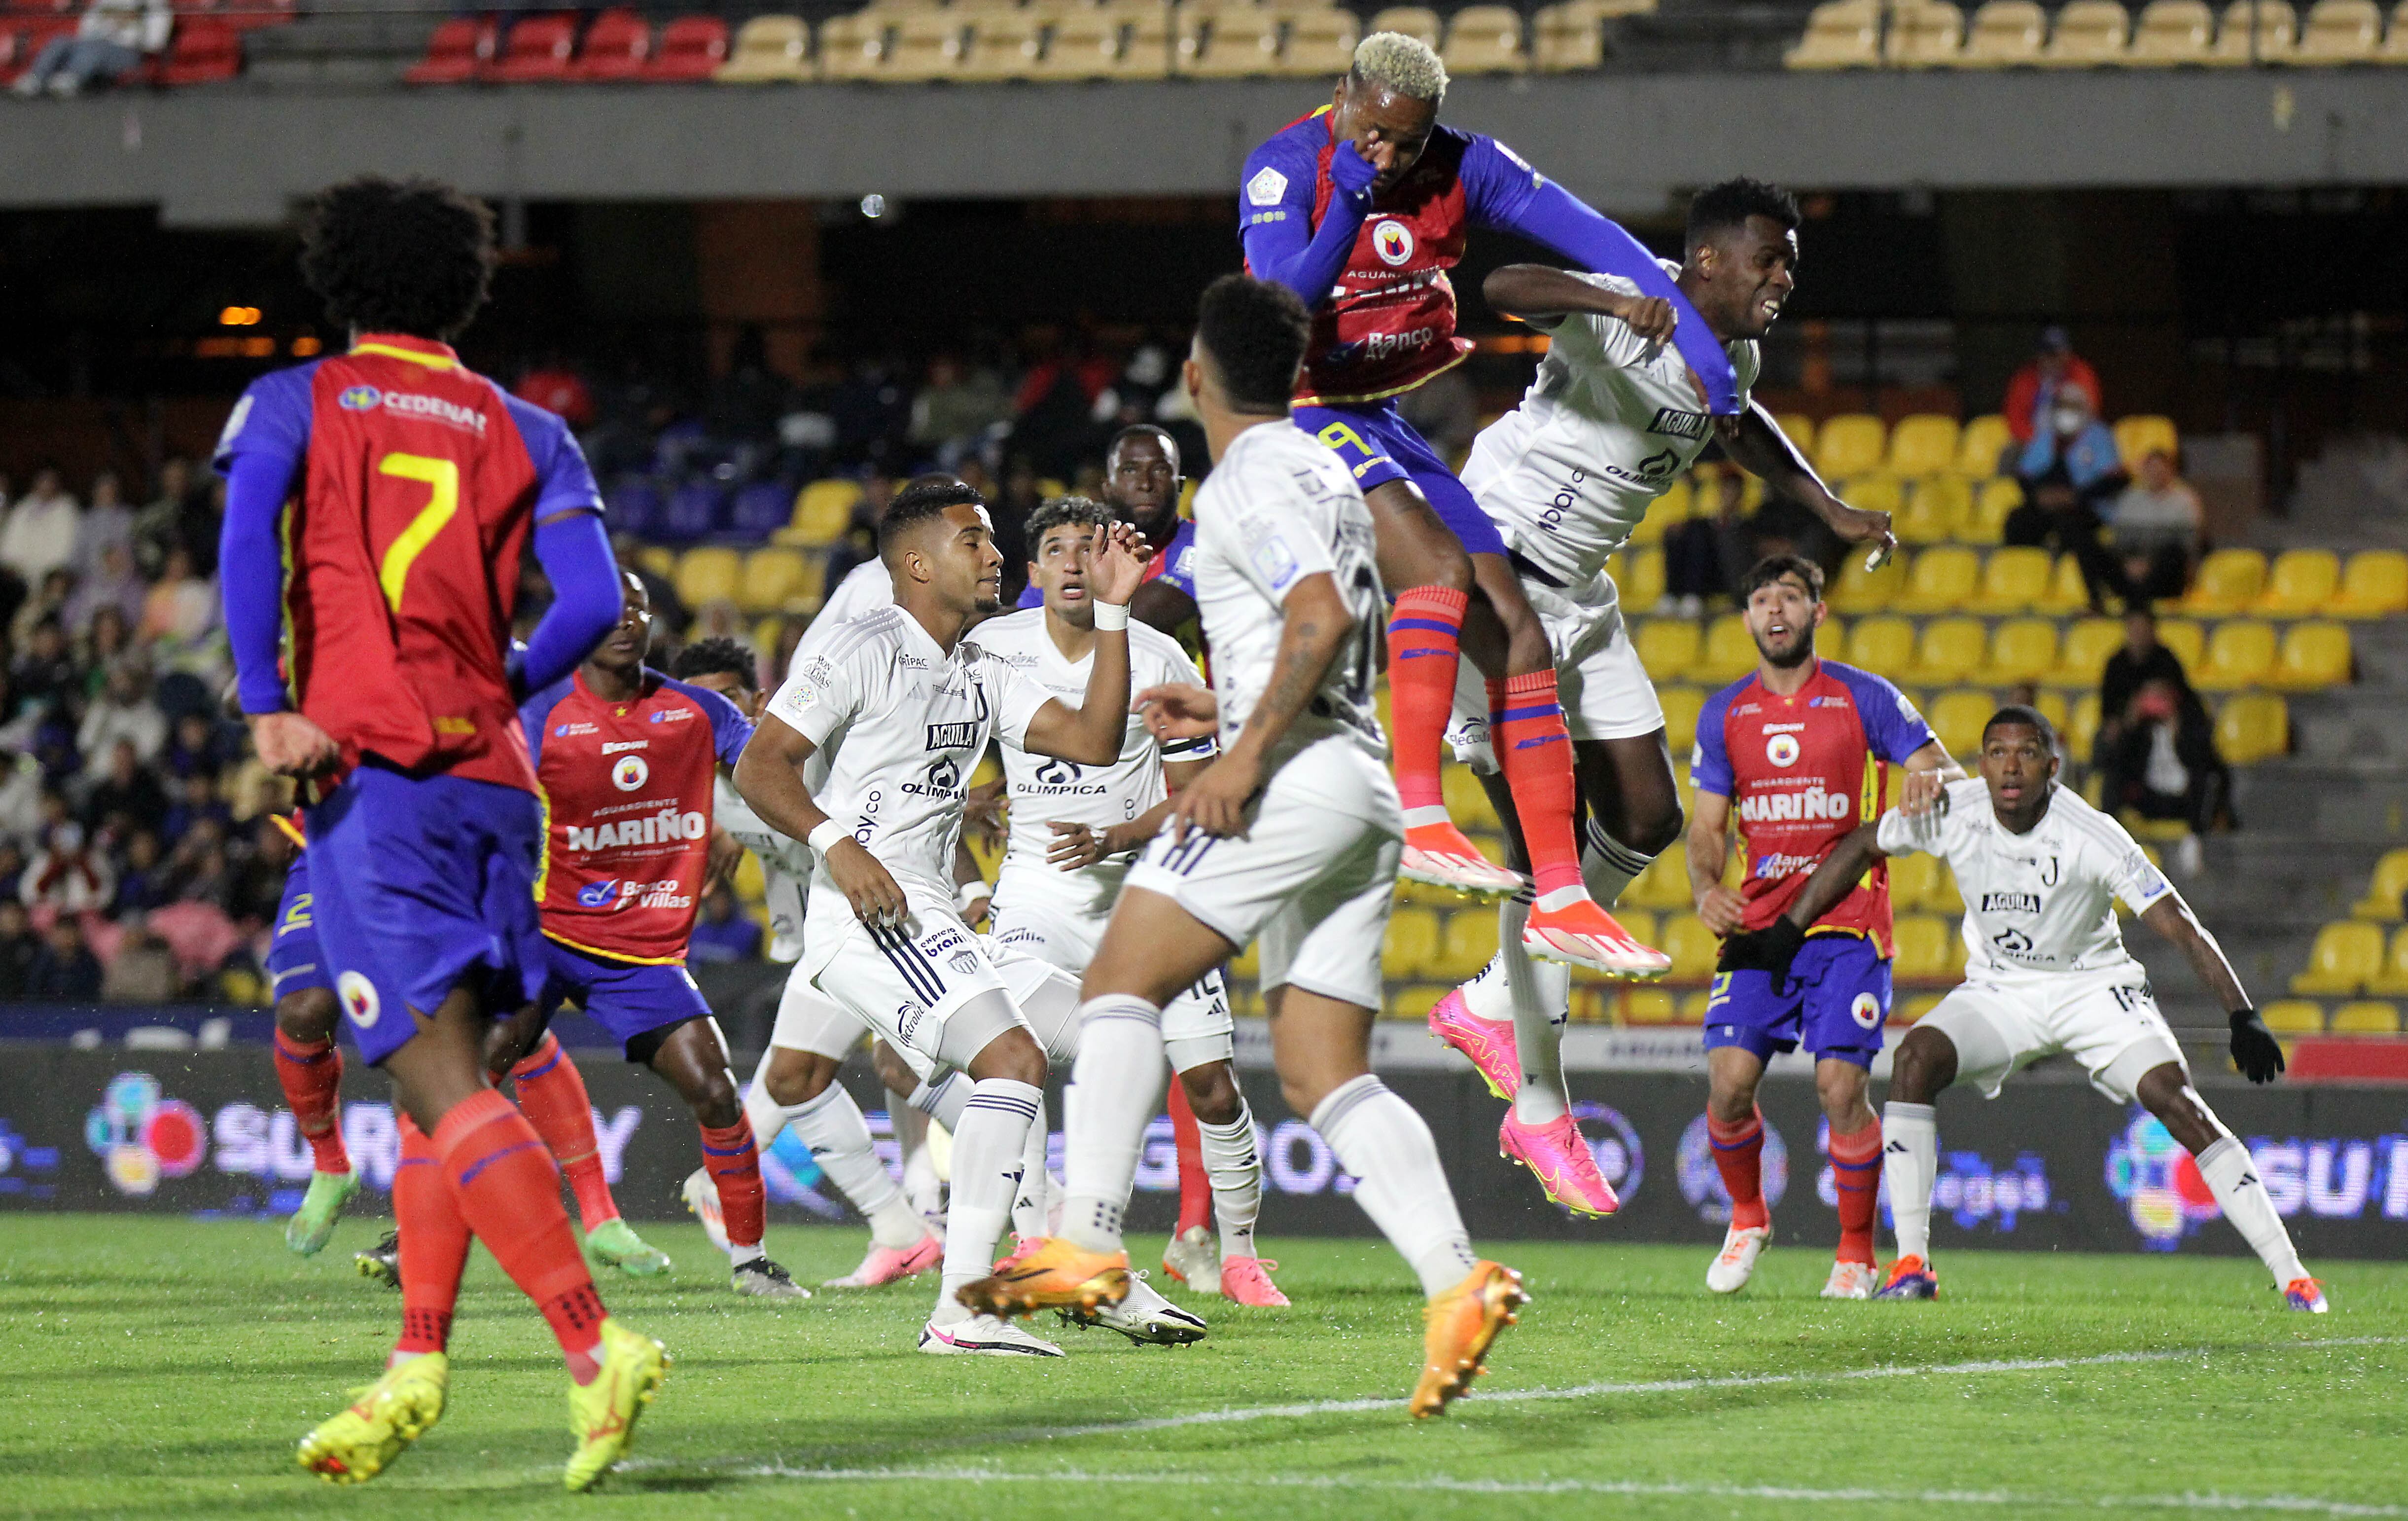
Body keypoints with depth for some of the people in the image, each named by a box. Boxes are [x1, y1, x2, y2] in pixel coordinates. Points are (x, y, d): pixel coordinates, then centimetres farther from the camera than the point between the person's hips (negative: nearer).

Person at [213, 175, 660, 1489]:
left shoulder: (293, 402, 9)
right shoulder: (524, 434, 15)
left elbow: (247, 532, -11)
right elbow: (592, 603, 3)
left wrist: (268, 708, -16)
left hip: (368, 767, -4)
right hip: (489, 775, 4)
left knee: (443, 1081, -13)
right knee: (437, 1074, 16)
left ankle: (595, 1346, -26)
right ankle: (414, 1370, 15)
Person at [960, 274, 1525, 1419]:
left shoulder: (1251, 479, -6)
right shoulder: (1323, 470, 24)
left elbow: (1324, 615, -21)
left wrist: (1249, 750, -20)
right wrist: (1227, 707, 29)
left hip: (1297, 774, -9)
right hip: (1362, 796, 9)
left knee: (1119, 983, -10)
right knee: (1324, 1076, 3)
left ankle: (1087, 1242, -22)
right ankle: (1455, 1281, -12)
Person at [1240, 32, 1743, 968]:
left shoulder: (1461, 169, -2)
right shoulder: (1287, 168, -15)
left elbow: (1587, 236, -5)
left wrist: (1686, 326, -15)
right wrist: (1347, 201, -35)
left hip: (1385, 423, 7)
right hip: (1300, 411, -6)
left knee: (1518, 637, 1)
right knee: (1441, 566, -31)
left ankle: (1560, 898, 6)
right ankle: (1419, 815, -34)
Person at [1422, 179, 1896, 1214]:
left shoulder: (1732, 356, 4)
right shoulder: (1628, 318, -22)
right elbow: (1505, 287, -42)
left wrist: (1829, 509, 24)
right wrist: (1615, 302, -58)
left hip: (1578, 599, 9)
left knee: (1646, 821, 8)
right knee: (1548, 846, -9)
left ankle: (1494, 1004, 25)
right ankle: (1541, 1112, -1)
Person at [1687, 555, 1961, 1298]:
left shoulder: (1865, 699, 3)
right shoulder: (1724, 713, 11)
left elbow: (1952, 775, 2)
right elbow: (1708, 827, 13)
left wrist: (1932, 778, -23)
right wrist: (1706, 888, -8)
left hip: (1848, 925, -3)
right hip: (1758, 924, 3)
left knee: (1840, 1086, -13)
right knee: (1729, 1081, -10)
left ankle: (1857, 1252, 3)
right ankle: (1748, 1218, 18)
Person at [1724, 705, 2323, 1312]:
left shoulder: (2092, 838, -26)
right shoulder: (1951, 813, -17)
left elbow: (2183, 928, -25)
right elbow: (1861, 848, 2)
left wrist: (2242, 1017, -35)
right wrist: (1787, 934, 2)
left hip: (2093, 986, -3)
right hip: (1999, 989, 3)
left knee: (2176, 1101, -20)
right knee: (1914, 1061, -24)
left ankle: (2291, 1275, -14)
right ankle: (1911, 1263, -17)